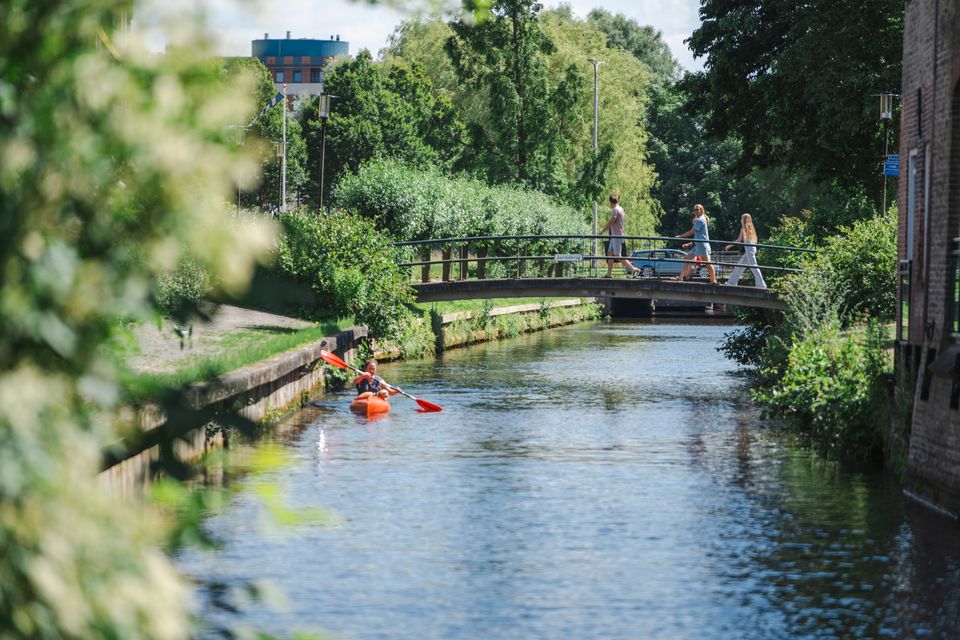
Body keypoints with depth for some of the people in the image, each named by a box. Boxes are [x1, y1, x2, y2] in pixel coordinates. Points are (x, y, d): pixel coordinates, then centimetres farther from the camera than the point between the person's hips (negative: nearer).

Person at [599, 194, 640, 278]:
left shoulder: (615, 210, -14)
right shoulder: (621, 209, 16)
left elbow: (611, 222, -16)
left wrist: (603, 230, -6)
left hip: (617, 236, -10)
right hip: (615, 236, 10)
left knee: (617, 256, -11)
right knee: (610, 254, 11)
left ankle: (633, 269, -14)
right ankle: (609, 274, 11)